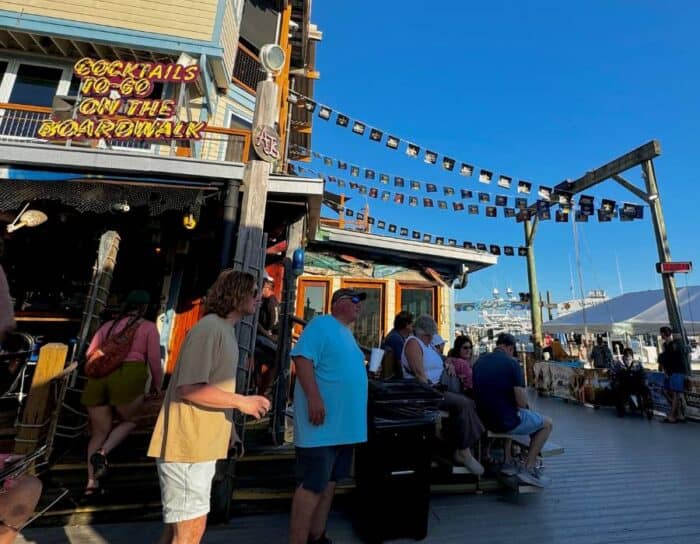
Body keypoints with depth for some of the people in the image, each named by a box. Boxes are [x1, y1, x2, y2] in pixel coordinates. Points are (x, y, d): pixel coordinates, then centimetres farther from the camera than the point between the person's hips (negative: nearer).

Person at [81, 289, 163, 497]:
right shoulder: (148, 327, 5)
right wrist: (156, 385, 15)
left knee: (99, 432, 20)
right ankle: (102, 453, 1)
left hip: (98, 379, 5)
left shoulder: (108, 325, 19)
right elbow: (154, 360, 1)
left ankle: (91, 482, 17)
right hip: (127, 378, -4)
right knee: (130, 420, 22)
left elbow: (90, 355, 14)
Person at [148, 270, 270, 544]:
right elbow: (189, 388, -24)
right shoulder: (210, 328, -18)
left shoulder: (225, 329, 12)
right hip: (188, 445, -9)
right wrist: (242, 402, -19)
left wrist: (229, 427, 14)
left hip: (201, 444, 9)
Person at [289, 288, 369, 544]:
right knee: (313, 486, -1)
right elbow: (302, 358, -22)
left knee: (329, 482, 19)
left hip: (343, 424, 10)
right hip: (323, 423, -10)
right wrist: (314, 398, -28)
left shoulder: (347, 333, 18)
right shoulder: (321, 324, -12)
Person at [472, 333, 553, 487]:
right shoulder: (511, 363, -15)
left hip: (484, 421, 6)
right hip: (506, 422, -6)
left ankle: (508, 463, 35)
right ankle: (528, 468, 15)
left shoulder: (479, 361, 3)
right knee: (547, 424, 19)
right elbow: (522, 402, -19)